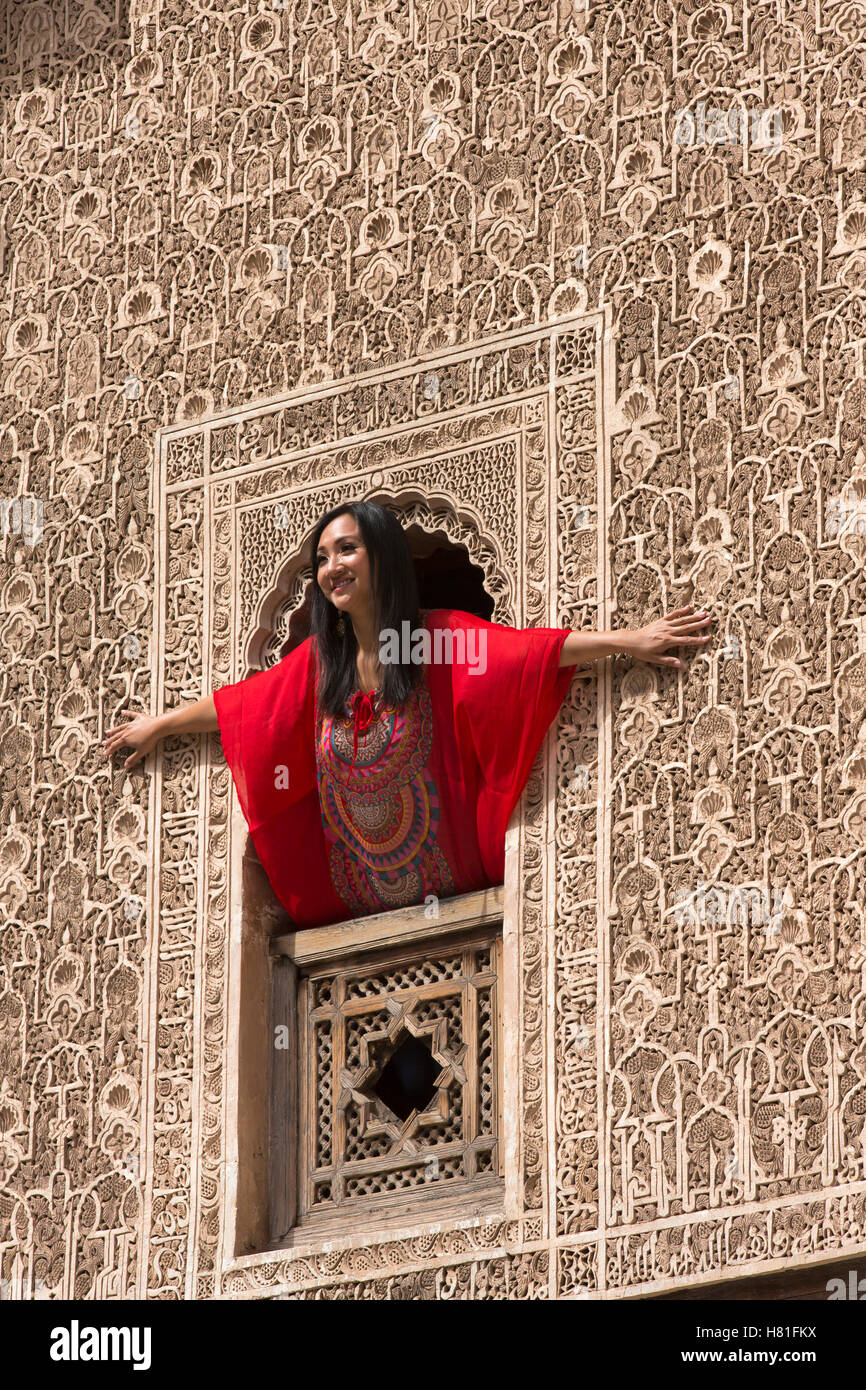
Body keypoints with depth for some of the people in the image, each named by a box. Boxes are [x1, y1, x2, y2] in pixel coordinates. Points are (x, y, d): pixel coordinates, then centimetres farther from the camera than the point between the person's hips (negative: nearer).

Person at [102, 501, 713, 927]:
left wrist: (626, 641, -32)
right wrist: (158, 725, 28)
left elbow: (534, 652, -19)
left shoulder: (441, 637, -8)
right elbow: (238, 704, 18)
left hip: (450, 895, -4)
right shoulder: (319, 660, 6)